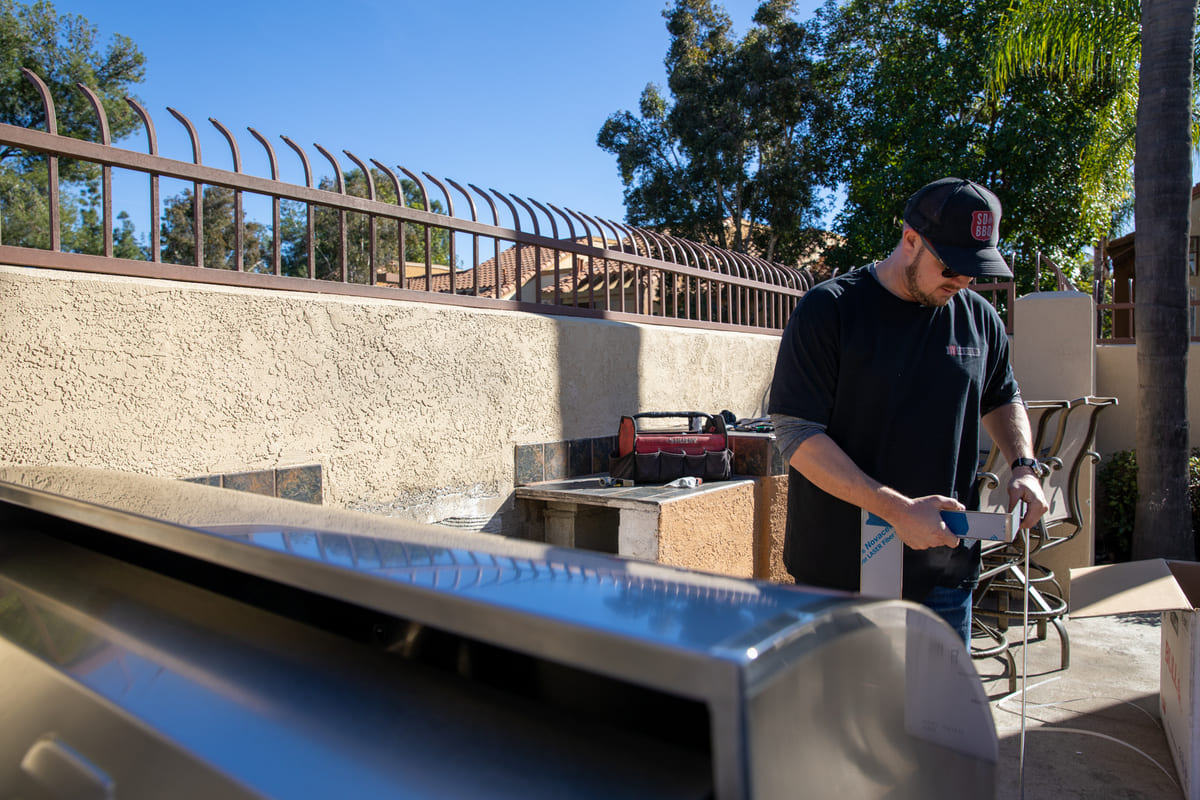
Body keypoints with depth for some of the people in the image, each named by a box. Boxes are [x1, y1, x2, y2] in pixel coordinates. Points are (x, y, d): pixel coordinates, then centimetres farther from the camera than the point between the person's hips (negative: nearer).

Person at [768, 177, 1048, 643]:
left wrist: (1024, 466, 5)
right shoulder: (829, 309, -11)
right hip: (840, 569, -4)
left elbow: (1002, 399, 26)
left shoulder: (979, 319, 7)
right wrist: (898, 510, -23)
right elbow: (796, 435, -17)